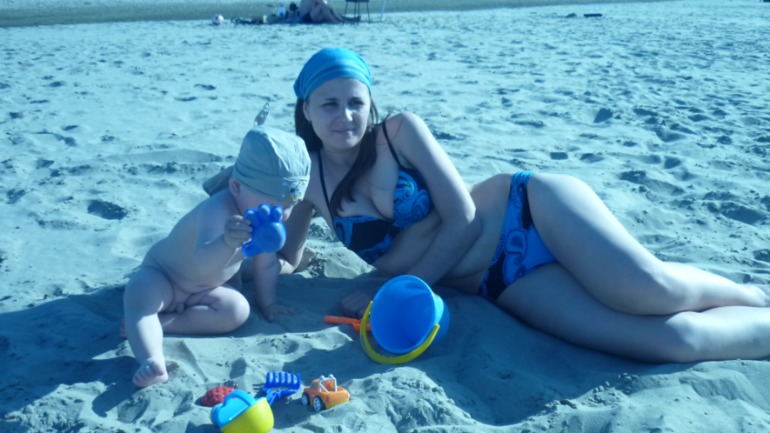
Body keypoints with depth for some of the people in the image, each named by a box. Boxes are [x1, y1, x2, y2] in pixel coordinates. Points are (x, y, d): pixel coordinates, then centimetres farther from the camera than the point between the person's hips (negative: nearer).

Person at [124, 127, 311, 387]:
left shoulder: (268, 218, -14)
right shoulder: (217, 211, -40)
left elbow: (267, 264, 0)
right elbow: (203, 263, -55)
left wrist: (267, 302, 3)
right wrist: (228, 241, -73)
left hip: (205, 288, 6)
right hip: (161, 276, -6)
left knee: (238, 311, -21)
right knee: (138, 292, -36)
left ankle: (159, 322, -17)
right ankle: (152, 362, -48)